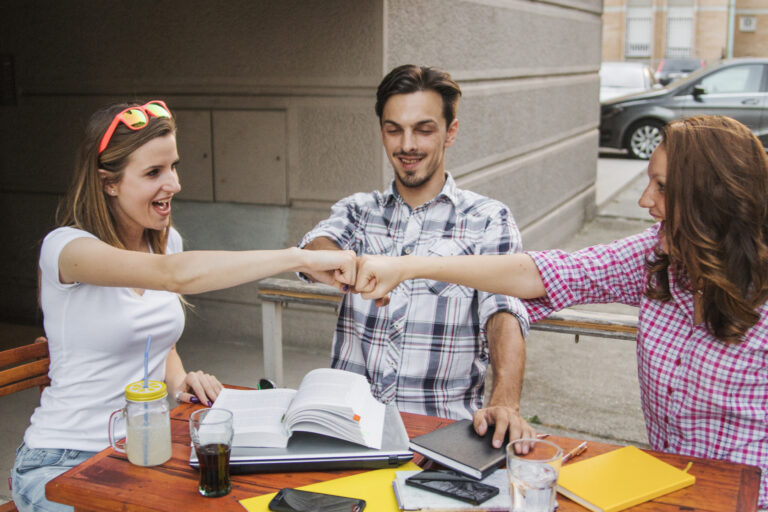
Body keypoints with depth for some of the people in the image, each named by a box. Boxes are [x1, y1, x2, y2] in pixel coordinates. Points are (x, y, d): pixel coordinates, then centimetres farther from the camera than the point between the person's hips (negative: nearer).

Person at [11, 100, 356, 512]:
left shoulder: (166, 241, 5)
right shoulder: (66, 247, -17)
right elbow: (177, 275, -36)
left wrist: (178, 380, -6)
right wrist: (301, 258, -39)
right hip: (64, 461, -5)